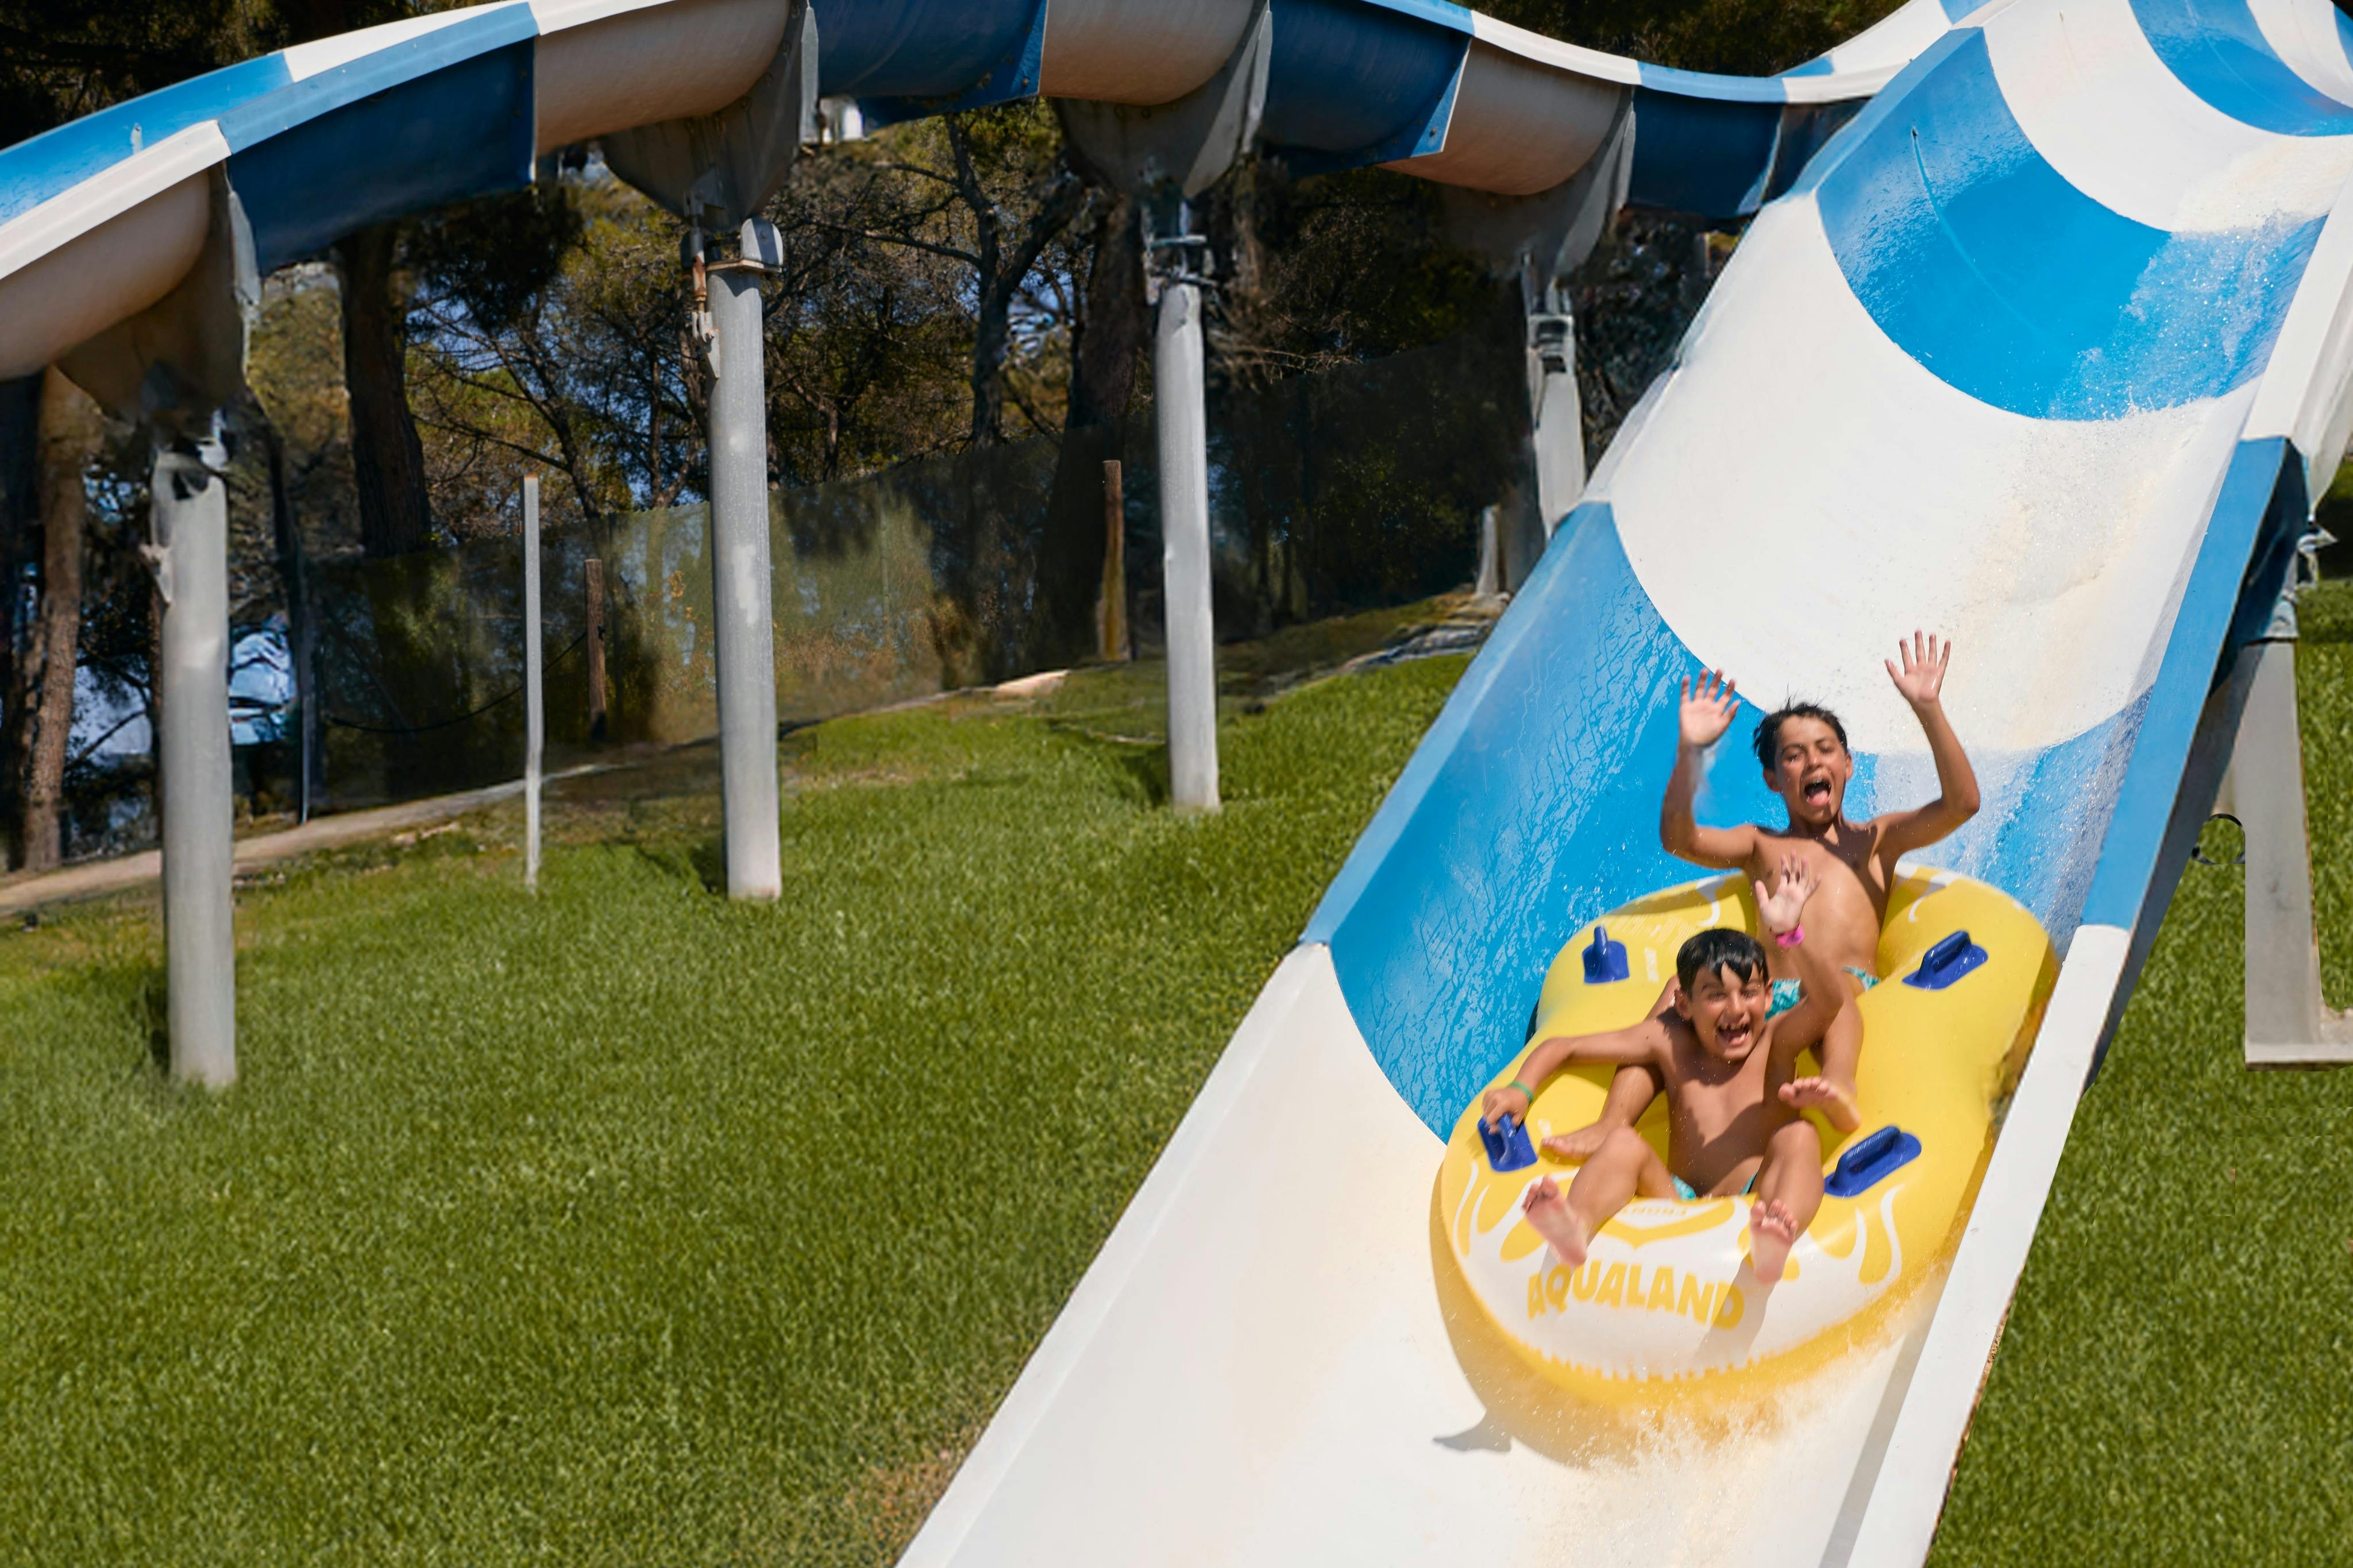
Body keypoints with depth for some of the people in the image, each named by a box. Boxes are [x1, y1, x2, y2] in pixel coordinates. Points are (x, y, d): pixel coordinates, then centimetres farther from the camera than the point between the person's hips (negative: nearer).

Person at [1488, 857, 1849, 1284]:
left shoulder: (1776, 1042, 6)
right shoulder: (1671, 1043, 12)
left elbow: (1830, 1003, -15)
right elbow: (1564, 1047, 18)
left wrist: (1789, 934, -30)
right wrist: (1522, 1089, 0)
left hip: (1759, 1204, -2)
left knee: (1799, 1135, -26)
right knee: (1624, 1143, -18)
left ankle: (1774, 1244, -59)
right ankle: (1577, 1229, -52)